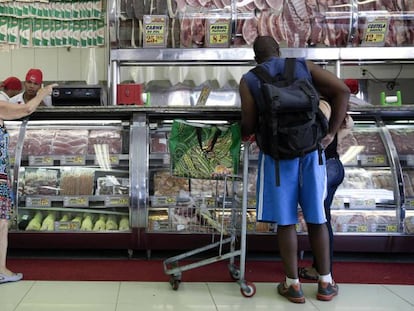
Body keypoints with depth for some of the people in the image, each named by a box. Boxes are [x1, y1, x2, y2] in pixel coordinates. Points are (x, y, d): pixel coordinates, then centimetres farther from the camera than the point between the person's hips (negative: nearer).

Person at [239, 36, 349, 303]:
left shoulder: (249, 80, 1)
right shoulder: (304, 66, 7)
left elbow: (249, 125, -3)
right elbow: (342, 91, -4)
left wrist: (244, 134, 21)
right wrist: (331, 134, -1)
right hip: (310, 150, 2)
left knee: (286, 221, 7)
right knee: (316, 217, 11)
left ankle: (293, 284, 16)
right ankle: (325, 283, 21)